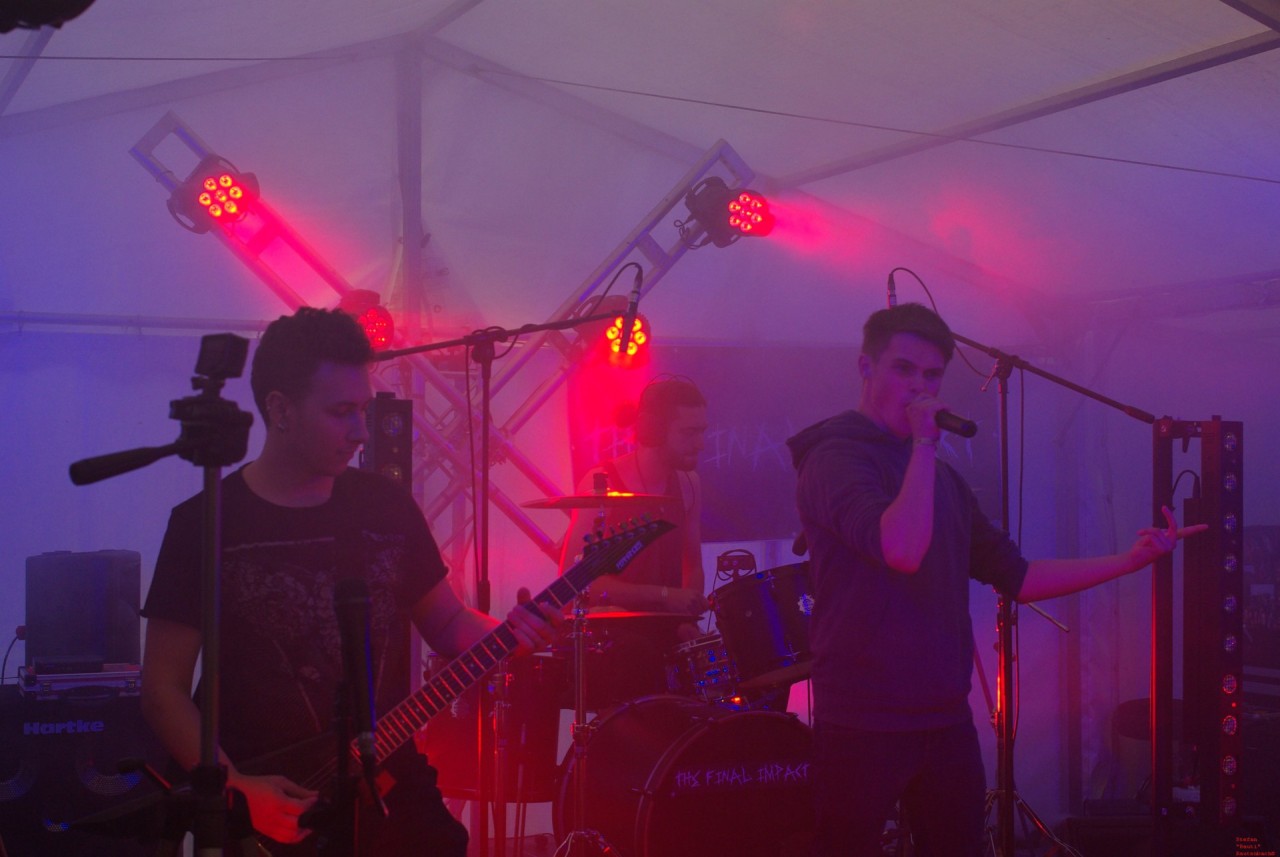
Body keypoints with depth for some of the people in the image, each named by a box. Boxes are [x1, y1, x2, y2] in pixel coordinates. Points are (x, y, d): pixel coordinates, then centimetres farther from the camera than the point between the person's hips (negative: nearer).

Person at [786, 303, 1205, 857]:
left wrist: (1132, 560, 13)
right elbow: (901, 550, -26)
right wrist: (923, 444, -17)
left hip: (946, 720, 7)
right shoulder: (836, 456, -9)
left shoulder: (941, 479, 16)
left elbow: (1015, 578, 17)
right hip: (863, 725, -7)